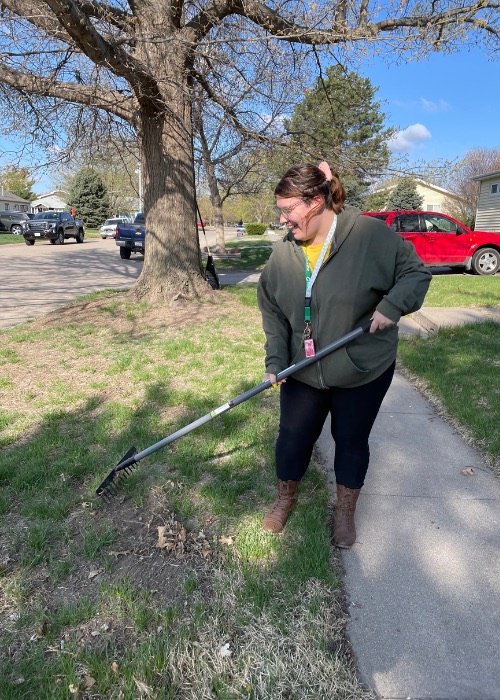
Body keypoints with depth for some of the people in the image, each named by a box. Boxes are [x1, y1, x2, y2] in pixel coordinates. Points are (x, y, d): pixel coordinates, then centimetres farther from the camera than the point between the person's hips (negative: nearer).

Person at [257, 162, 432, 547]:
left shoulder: (371, 234, -17)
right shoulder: (282, 253, -4)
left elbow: (416, 272, -9)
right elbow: (273, 314, 0)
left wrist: (393, 305, -27)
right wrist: (275, 362, -9)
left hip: (364, 370, -3)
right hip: (303, 372, 3)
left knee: (352, 441, 13)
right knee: (293, 436, 13)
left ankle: (345, 512, 38)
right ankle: (285, 498, 40)